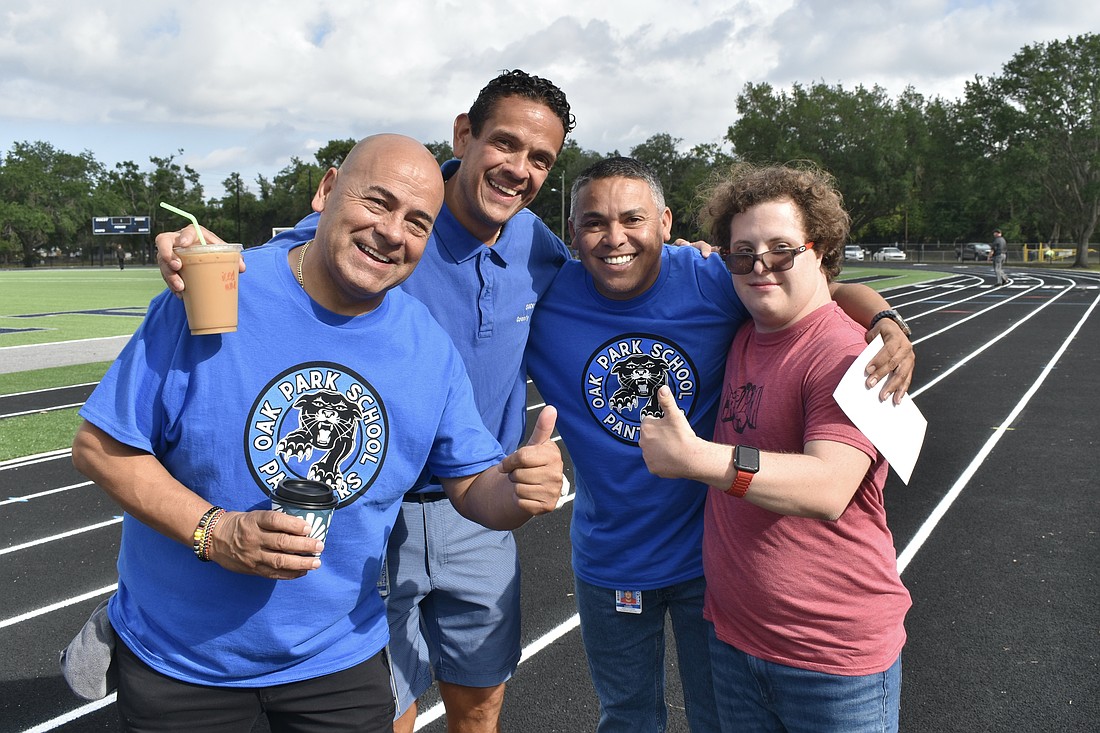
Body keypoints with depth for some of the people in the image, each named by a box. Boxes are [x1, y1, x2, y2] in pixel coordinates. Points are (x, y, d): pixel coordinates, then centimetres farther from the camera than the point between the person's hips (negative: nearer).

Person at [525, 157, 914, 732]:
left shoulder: (713, 280, -15)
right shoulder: (544, 298, -12)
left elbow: (838, 289, -7)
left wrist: (886, 323, -24)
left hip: (710, 554, -1)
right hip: (608, 564, 2)